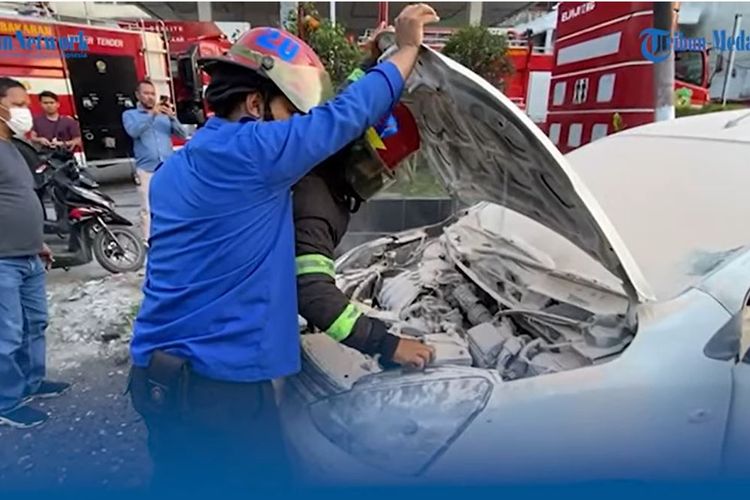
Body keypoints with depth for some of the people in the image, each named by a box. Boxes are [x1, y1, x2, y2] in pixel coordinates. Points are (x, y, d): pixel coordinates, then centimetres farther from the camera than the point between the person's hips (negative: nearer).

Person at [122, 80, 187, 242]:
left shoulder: (164, 114, 15)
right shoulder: (130, 114, 10)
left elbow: (182, 134, 6)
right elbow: (134, 131, -11)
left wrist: (172, 117, -10)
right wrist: (152, 114, -18)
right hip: (147, 169, -2)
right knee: (148, 209, -5)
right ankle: (149, 241, 0)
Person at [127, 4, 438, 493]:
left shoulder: (173, 168, 12)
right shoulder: (253, 150, -16)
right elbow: (345, 114, -12)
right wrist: (408, 48, 2)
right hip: (217, 380, -9)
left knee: (181, 484, 25)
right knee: (263, 482, 11)